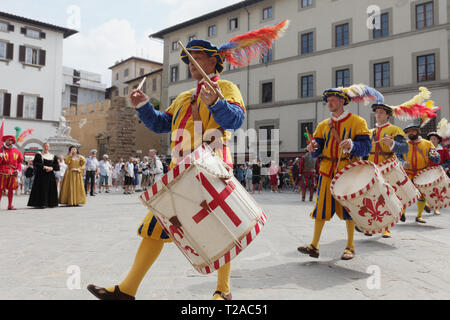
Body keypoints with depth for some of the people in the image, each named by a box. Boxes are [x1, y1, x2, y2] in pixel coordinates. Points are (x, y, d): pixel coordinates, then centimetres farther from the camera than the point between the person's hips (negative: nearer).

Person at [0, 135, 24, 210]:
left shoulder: (17, 151, 11)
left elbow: (19, 162, 15)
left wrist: (18, 170, 3)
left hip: (12, 173, 3)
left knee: (11, 189, 8)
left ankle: (10, 205, 16)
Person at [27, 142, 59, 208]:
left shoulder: (53, 156, 14)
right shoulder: (38, 155, 5)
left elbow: (57, 166, 7)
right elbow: (35, 164, -7)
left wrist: (51, 168, -12)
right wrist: (44, 167, -17)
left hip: (50, 175, 3)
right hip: (41, 175, -3)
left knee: (51, 189, 1)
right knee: (42, 189, -8)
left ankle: (50, 203, 7)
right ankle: (41, 203, -5)